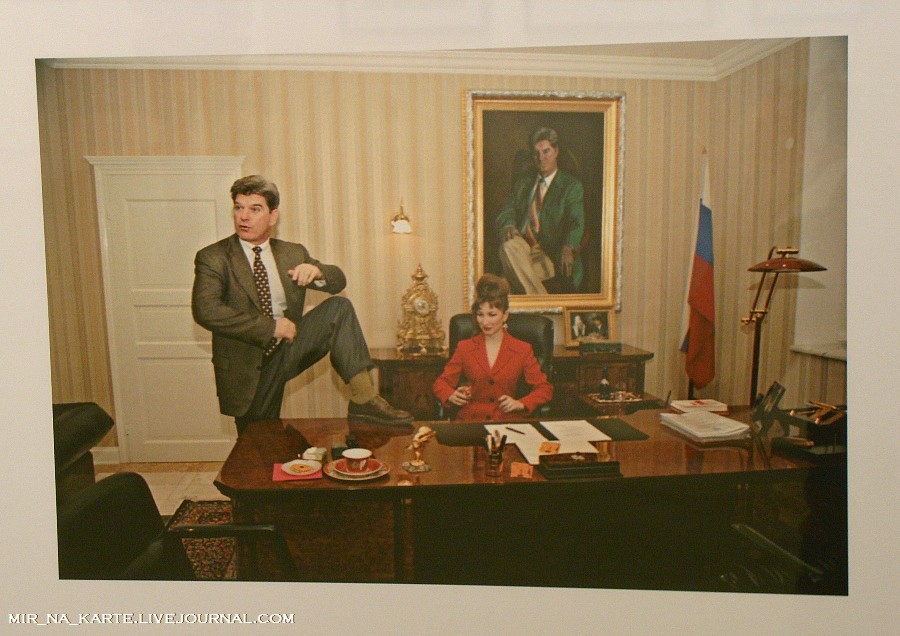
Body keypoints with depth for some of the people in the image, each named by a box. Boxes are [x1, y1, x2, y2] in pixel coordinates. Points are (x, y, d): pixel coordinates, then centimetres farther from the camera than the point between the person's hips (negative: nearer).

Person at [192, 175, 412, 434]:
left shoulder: (293, 253, 9)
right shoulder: (212, 258, -6)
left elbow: (338, 281, 7)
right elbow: (205, 310, -20)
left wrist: (316, 271, -18)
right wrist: (270, 327, -24)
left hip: (289, 349, 3)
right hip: (248, 366, -2)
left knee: (338, 307, -18)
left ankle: (364, 398, -25)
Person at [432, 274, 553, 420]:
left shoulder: (522, 350, 9)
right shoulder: (464, 347, 12)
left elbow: (544, 389, 9)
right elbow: (441, 383, 10)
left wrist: (520, 404, -9)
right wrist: (452, 396, -12)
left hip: (507, 421, 0)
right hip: (470, 421, 0)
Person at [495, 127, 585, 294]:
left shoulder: (572, 185, 7)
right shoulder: (523, 183, 22)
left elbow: (576, 222, -7)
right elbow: (508, 211, 10)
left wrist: (568, 248, -30)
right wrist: (508, 226, -17)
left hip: (550, 253, -4)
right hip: (521, 246, 4)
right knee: (508, 245, -32)